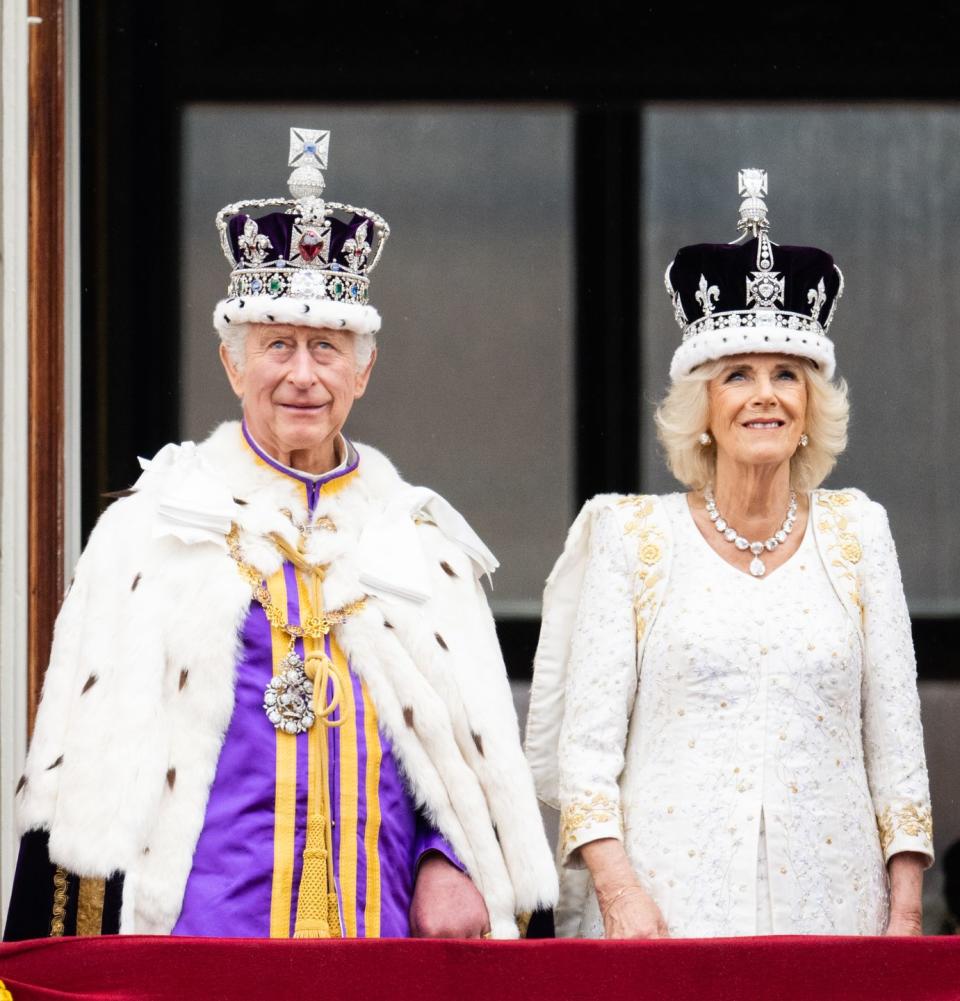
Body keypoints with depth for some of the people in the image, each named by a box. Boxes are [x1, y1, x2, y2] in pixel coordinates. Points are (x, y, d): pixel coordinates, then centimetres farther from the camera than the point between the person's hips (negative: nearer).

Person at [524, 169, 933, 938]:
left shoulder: (855, 532, 11)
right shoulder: (633, 537, 5)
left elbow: (896, 736, 10)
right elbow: (585, 739, 1)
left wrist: (906, 911, 3)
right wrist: (619, 892, -11)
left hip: (829, 903, 2)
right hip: (668, 906, -2)